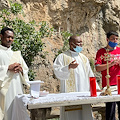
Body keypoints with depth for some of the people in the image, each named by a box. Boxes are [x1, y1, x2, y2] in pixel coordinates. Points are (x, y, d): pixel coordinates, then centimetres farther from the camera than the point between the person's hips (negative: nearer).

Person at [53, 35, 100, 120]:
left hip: (84, 93, 5)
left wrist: (96, 88, 11)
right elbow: (57, 72, -9)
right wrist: (68, 67, -25)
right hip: (70, 93, -5)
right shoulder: (62, 57, 2)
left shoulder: (84, 58, 19)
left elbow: (89, 74, 19)